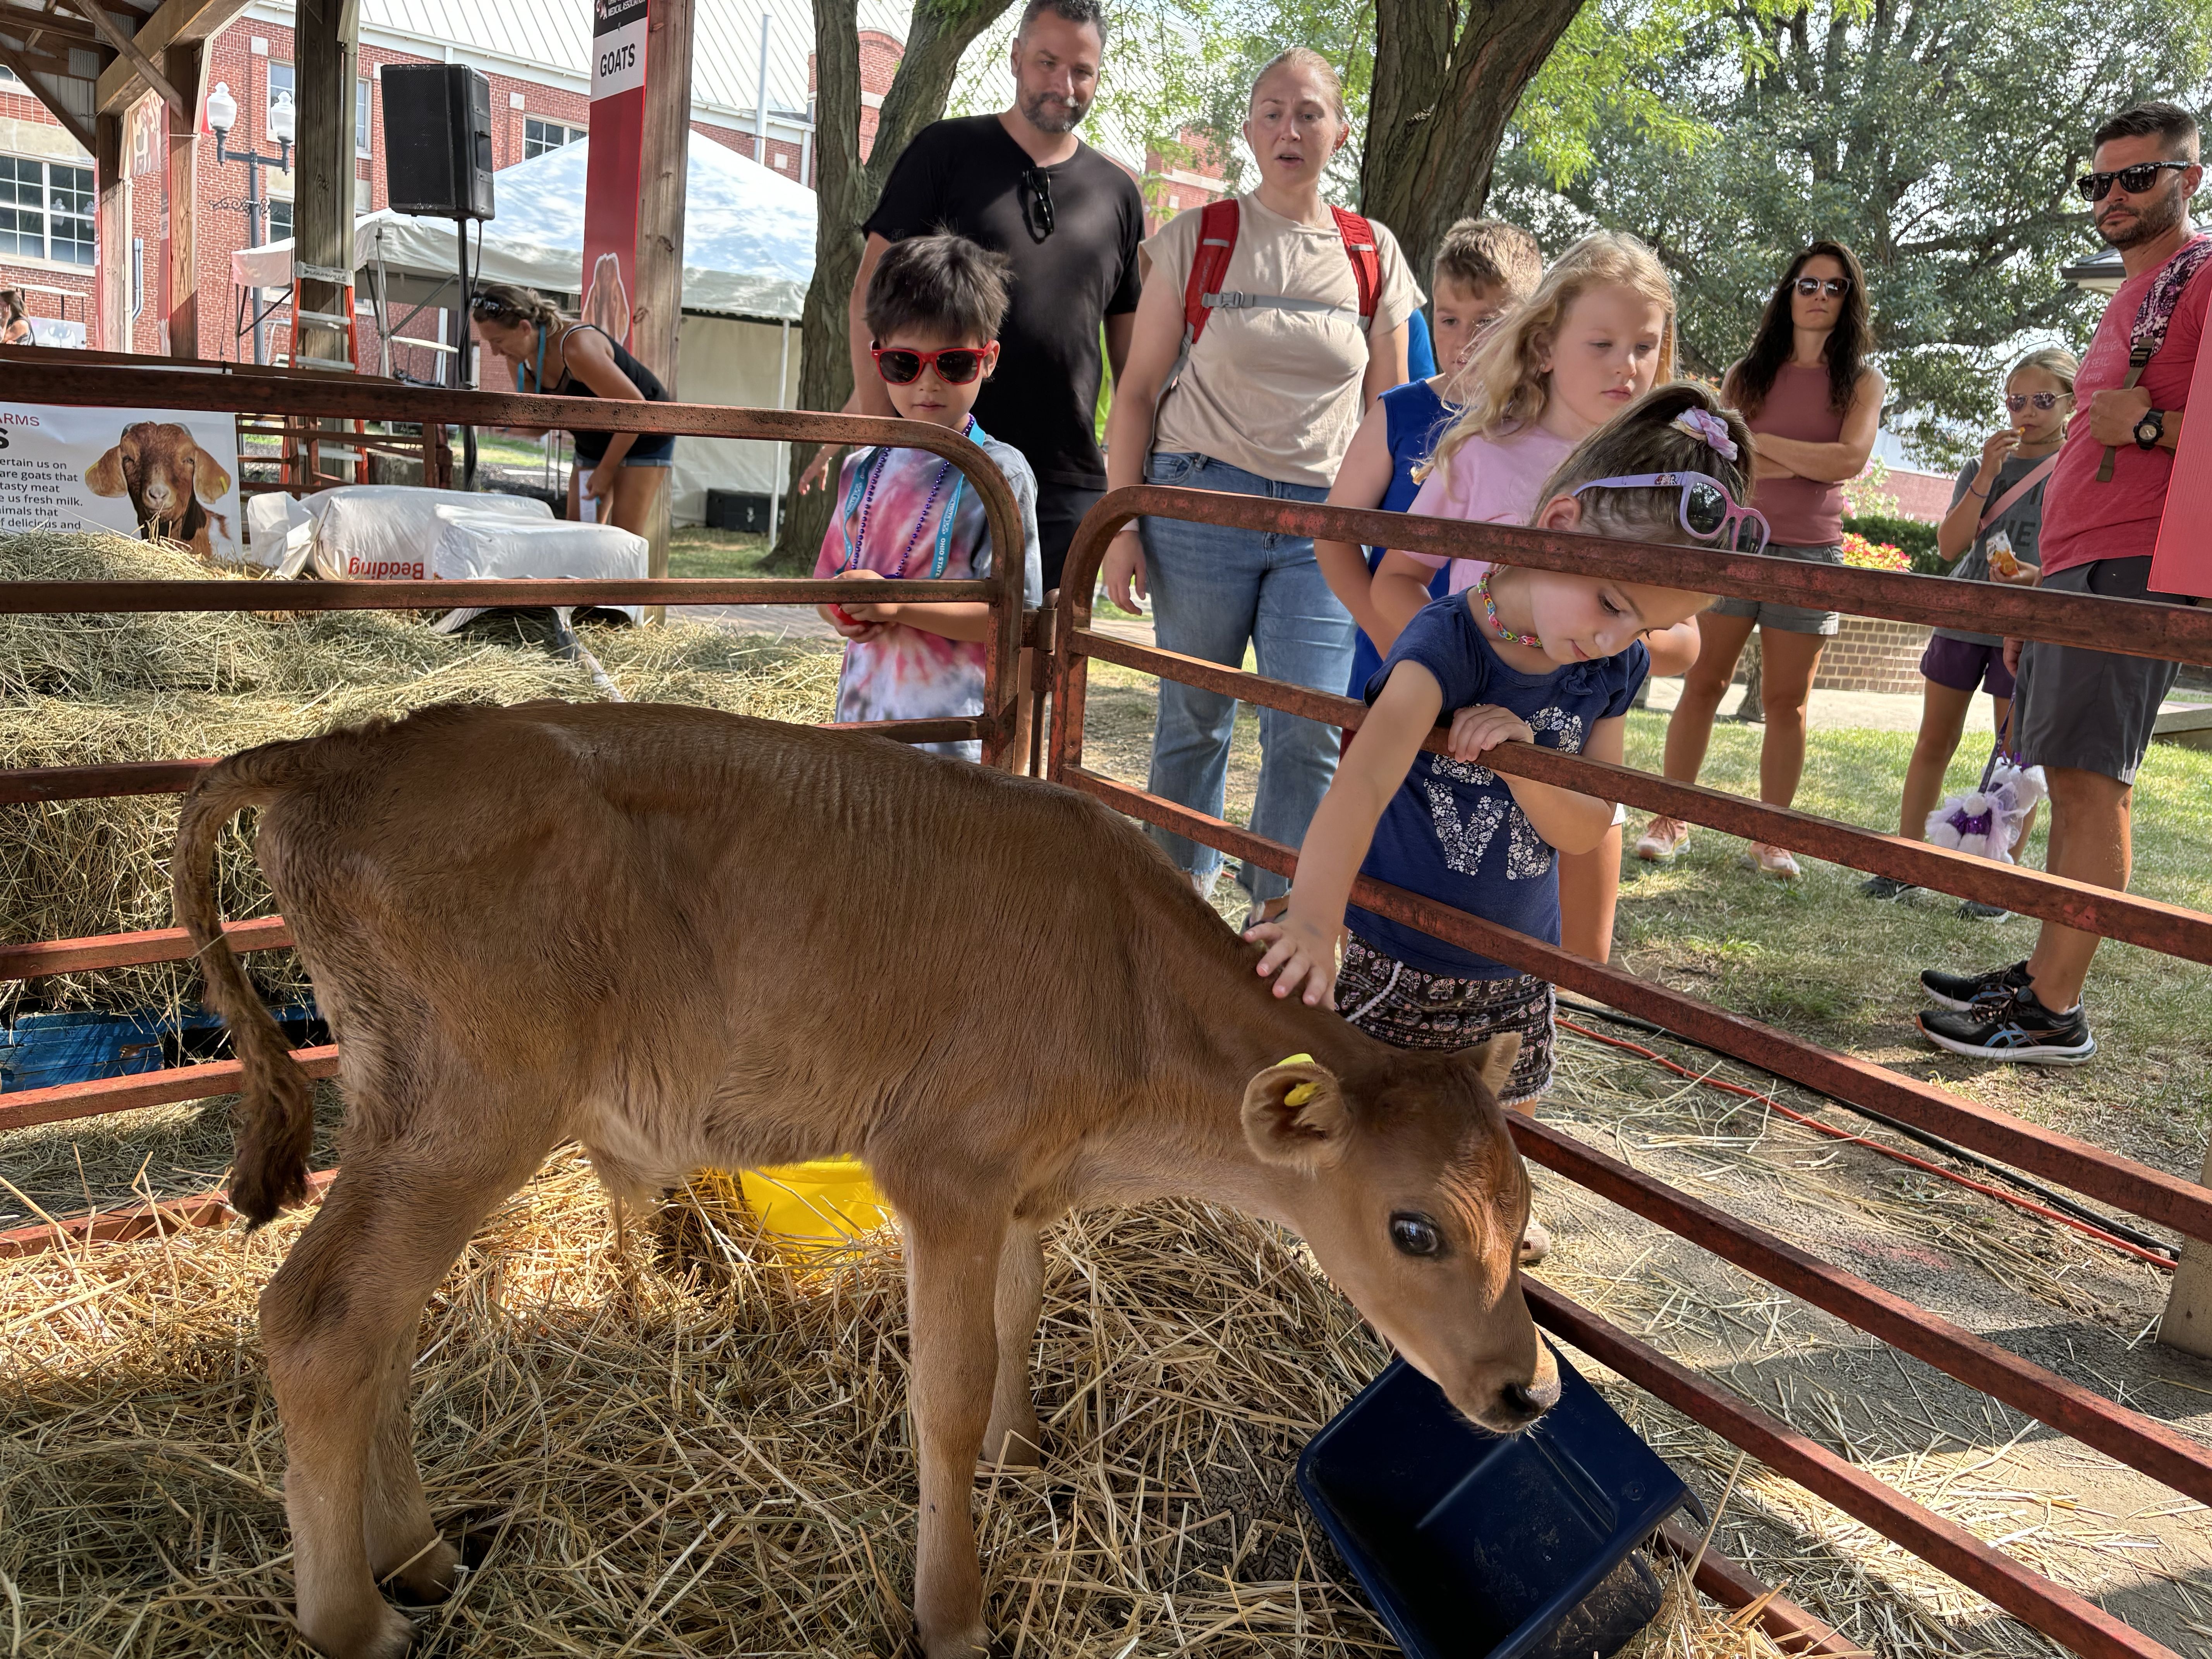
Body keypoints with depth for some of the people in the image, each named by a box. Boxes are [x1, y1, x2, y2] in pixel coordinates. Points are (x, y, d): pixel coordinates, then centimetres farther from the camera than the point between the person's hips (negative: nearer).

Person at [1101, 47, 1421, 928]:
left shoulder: (1374, 255, 10)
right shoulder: (1196, 237, 4)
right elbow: (1138, 390, 4)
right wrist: (1122, 523, -4)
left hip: (1325, 521, 1)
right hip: (1201, 497, -1)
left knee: (1312, 729, -5)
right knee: (1194, 716, 4)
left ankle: (1276, 910, 12)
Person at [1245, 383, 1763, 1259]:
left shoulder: (1613, 671, -5)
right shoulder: (1448, 640, -25)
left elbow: (1583, 831, -7)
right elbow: (1363, 782, -41)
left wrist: (1520, 753, -27)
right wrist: (1313, 919, -57)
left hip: (1514, 965, 6)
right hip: (1397, 956, -6)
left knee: (1499, 1119, 24)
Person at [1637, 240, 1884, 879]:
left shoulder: (1862, 381, 8)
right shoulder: (1746, 375, 10)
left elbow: (1851, 459, -9)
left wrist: (1758, 442, -5)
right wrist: (1800, 463, -7)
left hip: (1809, 552, 0)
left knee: (1786, 700, 2)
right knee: (1703, 684, -3)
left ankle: (1769, 837, 9)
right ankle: (1670, 821, 4)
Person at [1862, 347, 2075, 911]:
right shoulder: (1984, 465, 9)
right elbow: (1949, 544, -2)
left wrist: (2038, 574, -20)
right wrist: (1986, 476, -11)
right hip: (1963, 614, 3)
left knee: (2016, 754, -3)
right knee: (1935, 740, 6)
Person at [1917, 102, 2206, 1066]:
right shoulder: (2130, 299, 24)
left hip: (2129, 568, -10)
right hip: (2071, 567, 10)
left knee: (2090, 780, -11)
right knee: (2070, 779, 9)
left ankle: (2052, 1014, -10)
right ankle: (2043, 975, 15)